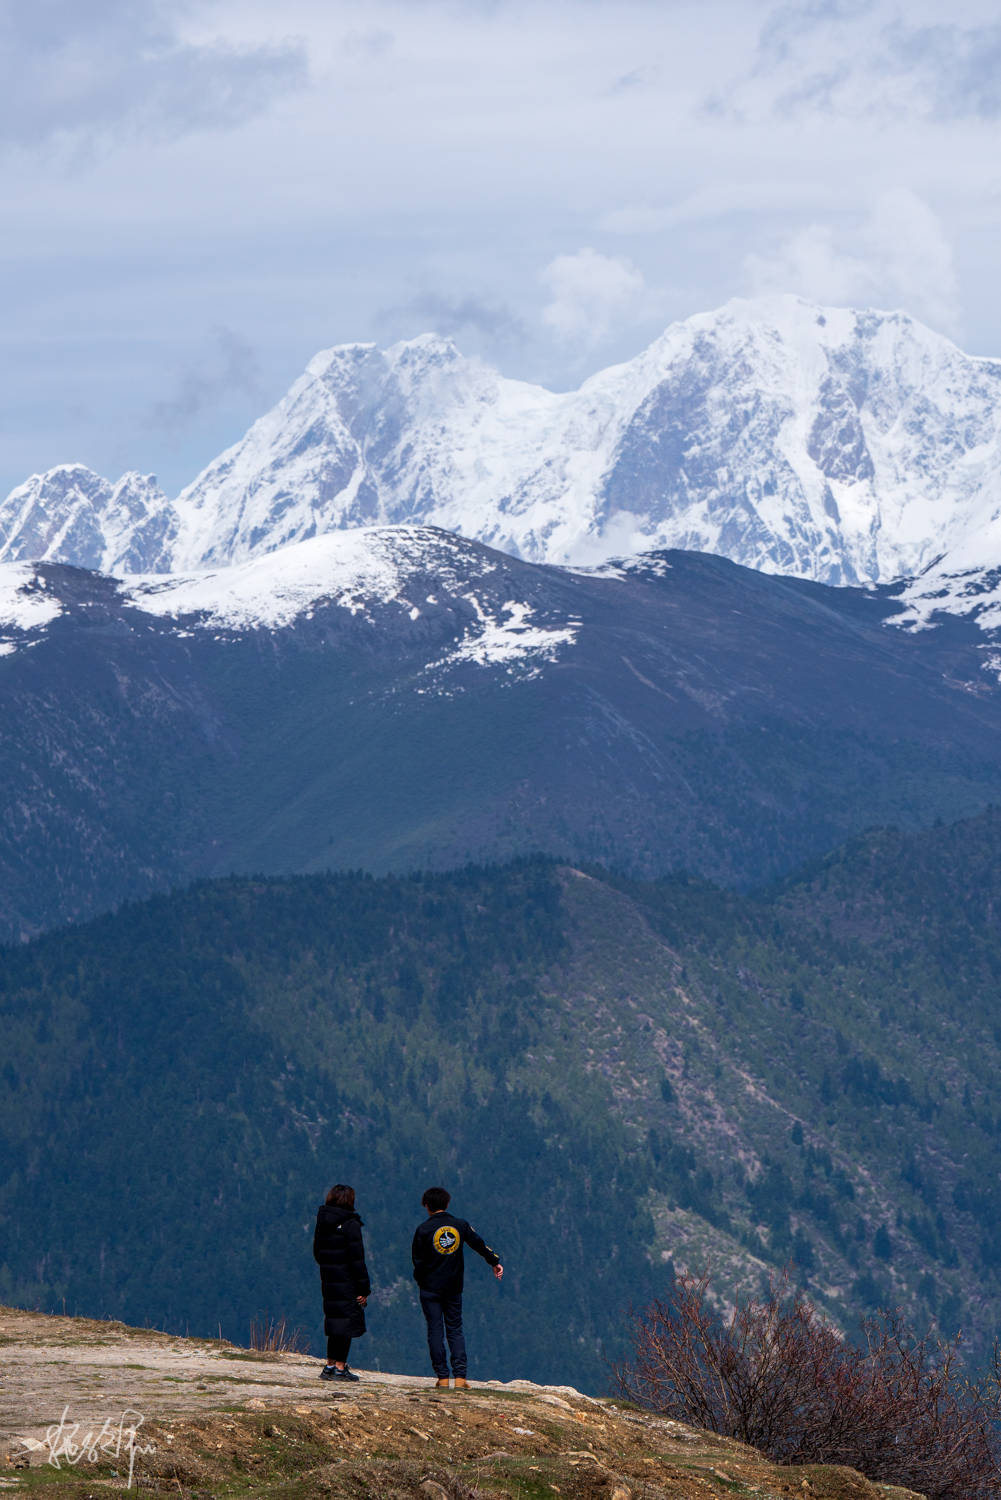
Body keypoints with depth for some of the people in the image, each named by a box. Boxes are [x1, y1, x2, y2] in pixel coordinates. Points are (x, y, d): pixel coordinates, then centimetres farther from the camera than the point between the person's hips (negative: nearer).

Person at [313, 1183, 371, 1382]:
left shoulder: (322, 1224, 8)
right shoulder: (350, 1224, -14)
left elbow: (317, 1254, 15)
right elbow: (357, 1259, -15)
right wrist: (364, 1289, -12)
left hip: (328, 1282, 7)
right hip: (347, 1282, -7)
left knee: (334, 1323, 16)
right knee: (346, 1322, -1)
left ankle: (330, 1365, 20)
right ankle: (340, 1368, -1)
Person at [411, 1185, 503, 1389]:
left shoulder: (423, 1229, -7)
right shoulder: (461, 1225, 2)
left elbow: (418, 1259, -4)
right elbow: (479, 1244, 7)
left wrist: (420, 1280, 12)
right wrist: (495, 1262, 20)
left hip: (430, 1288, -3)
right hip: (454, 1288, 3)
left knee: (435, 1330, 2)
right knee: (455, 1330, 8)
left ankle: (442, 1377, -1)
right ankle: (460, 1376, -3)